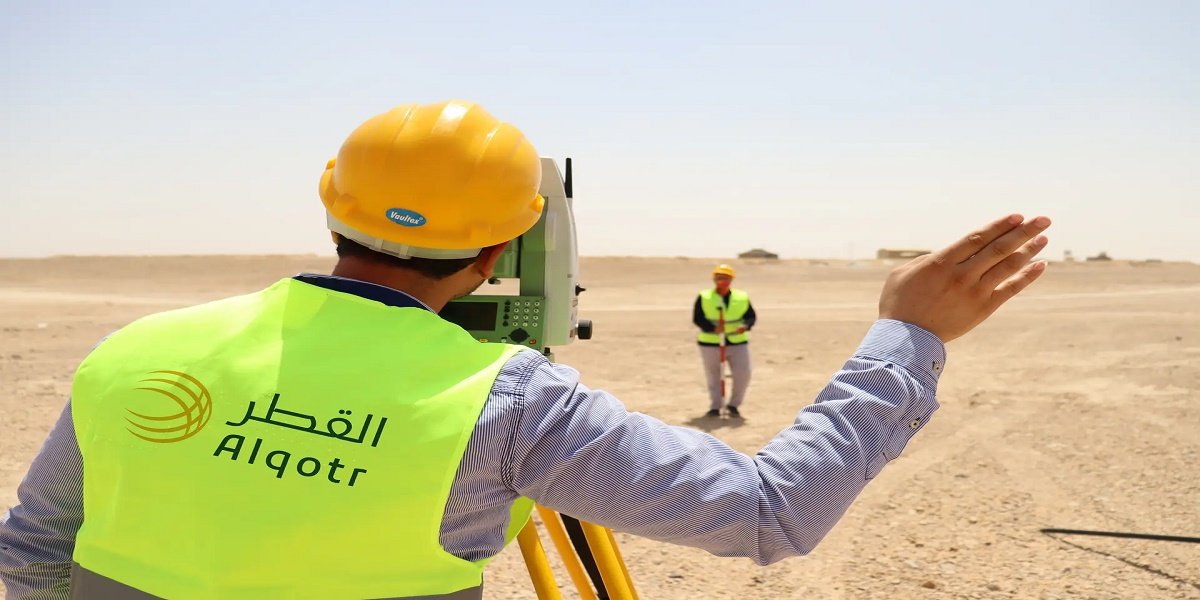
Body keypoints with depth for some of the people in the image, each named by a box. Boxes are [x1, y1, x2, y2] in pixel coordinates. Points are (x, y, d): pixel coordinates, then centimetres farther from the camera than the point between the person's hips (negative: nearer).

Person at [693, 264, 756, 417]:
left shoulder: (742, 297, 6)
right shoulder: (704, 297, 0)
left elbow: (751, 316, 5)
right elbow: (697, 318, -7)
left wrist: (746, 325, -19)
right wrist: (711, 328, -25)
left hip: (738, 343, 1)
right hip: (710, 344, -1)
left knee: (743, 375, -6)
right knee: (713, 376, 6)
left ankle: (733, 405, 12)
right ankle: (715, 407, 19)